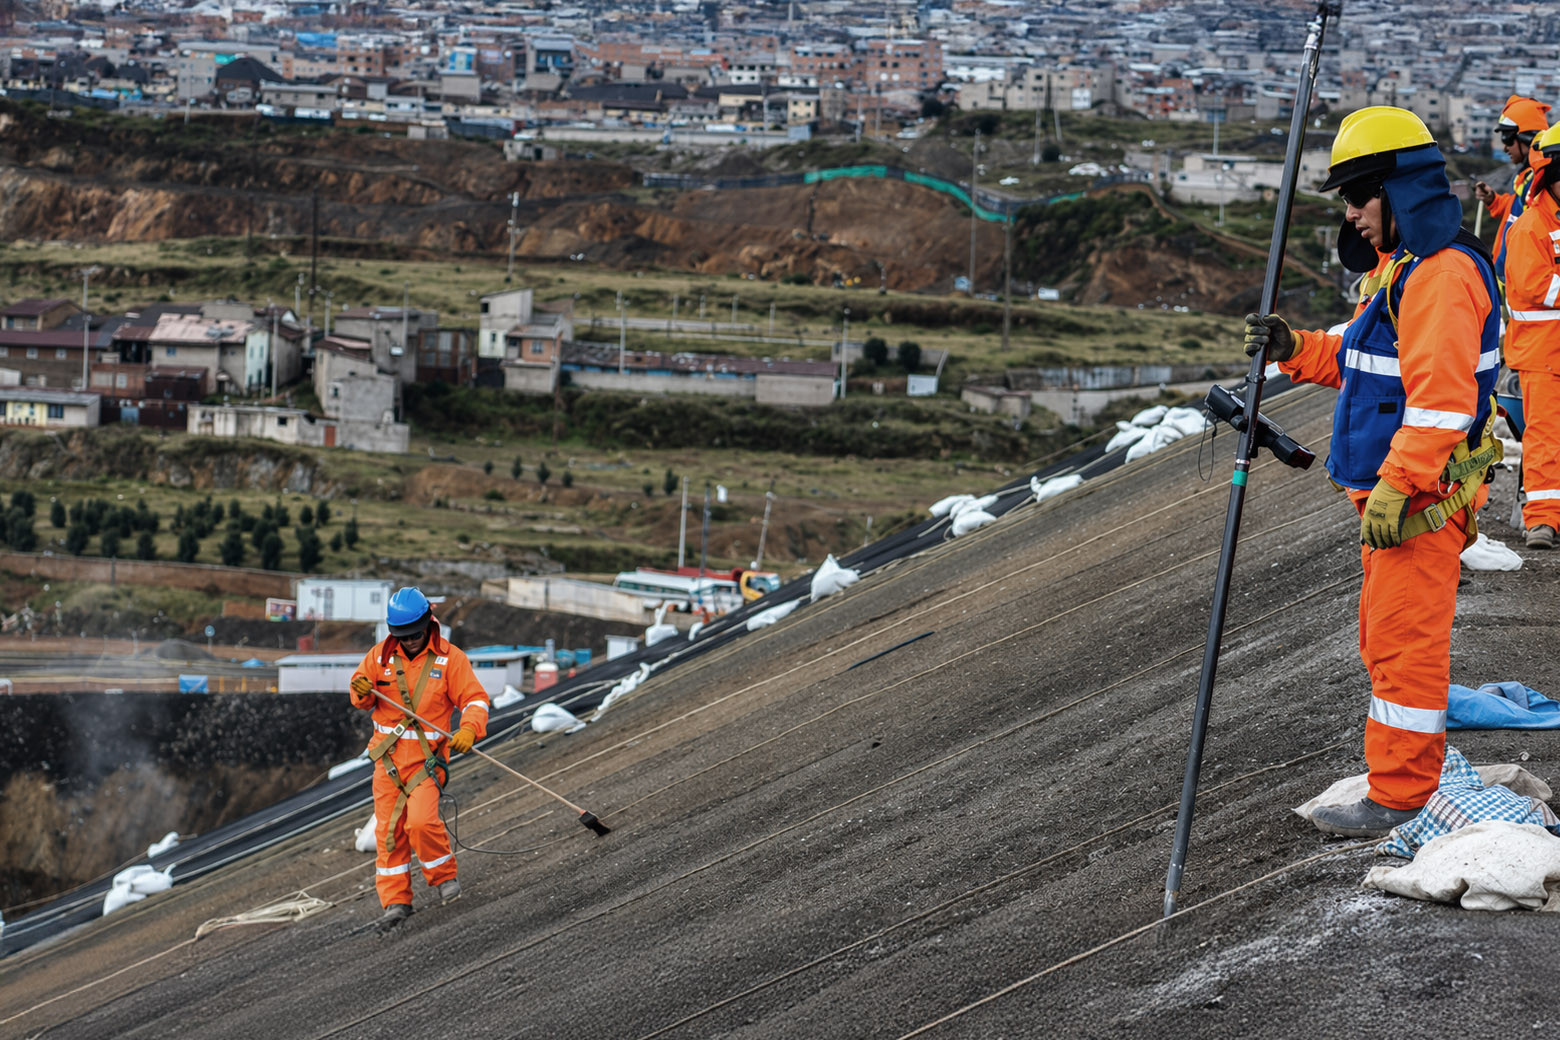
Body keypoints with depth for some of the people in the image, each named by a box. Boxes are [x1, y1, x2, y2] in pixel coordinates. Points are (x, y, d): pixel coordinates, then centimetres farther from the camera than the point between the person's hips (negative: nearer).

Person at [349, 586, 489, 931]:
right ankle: (396, 901, 8)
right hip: (388, 756, 3)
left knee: (421, 821, -20)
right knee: (388, 830, 0)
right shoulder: (381, 655, 4)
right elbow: (364, 700, 13)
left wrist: (469, 729, -23)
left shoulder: (449, 658, -5)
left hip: (427, 755, -3)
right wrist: (362, 692, -12)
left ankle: (443, 875, 5)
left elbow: (475, 699, -4)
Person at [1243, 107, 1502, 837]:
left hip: (1423, 498, -11)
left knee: (1404, 642, -7)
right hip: (1390, 488, 11)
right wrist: (1295, 350, 9)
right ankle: (1407, 771, 27)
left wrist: (1395, 489, -27)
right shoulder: (1399, 266, 17)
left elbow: (1441, 397, -26)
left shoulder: (1443, 274, -19)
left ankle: (1399, 799, -3)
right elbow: (1363, 361, 26)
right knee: (1386, 639, 17)